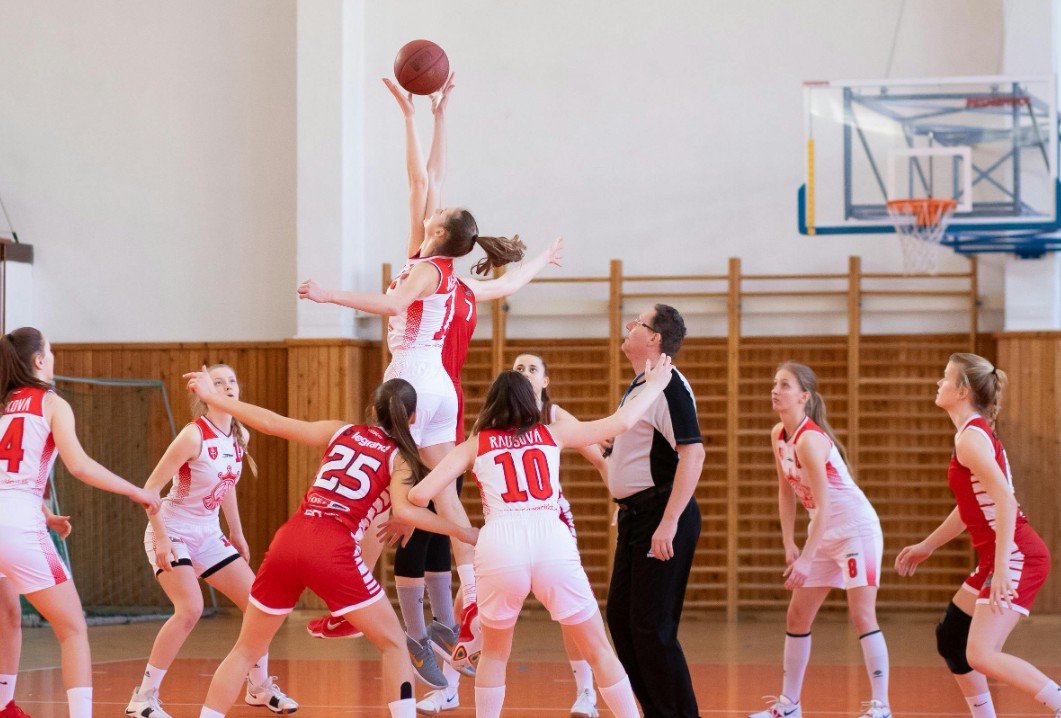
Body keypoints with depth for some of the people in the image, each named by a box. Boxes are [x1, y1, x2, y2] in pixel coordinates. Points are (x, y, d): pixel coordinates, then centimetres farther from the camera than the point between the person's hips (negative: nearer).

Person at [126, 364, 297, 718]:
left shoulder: (239, 437, 1)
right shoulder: (195, 436, -21)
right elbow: (150, 489, -19)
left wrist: (237, 535, 18)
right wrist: (161, 539, -24)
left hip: (208, 535, 8)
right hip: (173, 533, -8)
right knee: (190, 608, -26)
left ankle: (260, 687, 23)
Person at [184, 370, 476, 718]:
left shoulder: (341, 432, 20)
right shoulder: (399, 458, 8)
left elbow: (272, 423, 17)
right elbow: (405, 510, -10)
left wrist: (213, 397, 26)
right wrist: (462, 532, -3)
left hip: (288, 542, 4)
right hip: (334, 550, -4)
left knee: (247, 650, 17)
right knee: (394, 644, 11)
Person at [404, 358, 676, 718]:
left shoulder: (474, 445, 18)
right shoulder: (552, 434, 20)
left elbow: (420, 495, 9)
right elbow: (620, 422, 24)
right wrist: (655, 386, 39)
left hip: (498, 544, 0)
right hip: (553, 543, 0)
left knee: (494, 653, 23)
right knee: (599, 650, 12)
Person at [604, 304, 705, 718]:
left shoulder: (669, 387, -16)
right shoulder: (637, 387, 15)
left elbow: (693, 454, -24)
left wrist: (669, 521, -27)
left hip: (660, 518, -10)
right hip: (635, 517, 10)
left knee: (652, 627, -10)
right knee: (621, 618, 13)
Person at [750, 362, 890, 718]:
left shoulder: (809, 439, -23)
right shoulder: (778, 435, 3)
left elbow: (822, 504, -25)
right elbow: (786, 491, 11)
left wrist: (806, 558, -27)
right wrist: (789, 545, 5)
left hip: (856, 528, -9)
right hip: (825, 533, 9)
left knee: (862, 615, -13)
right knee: (797, 617, 10)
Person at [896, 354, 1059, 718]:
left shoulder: (971, 437, -15)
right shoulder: (975, 432, 15)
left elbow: (1005, 500, -25)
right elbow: (971, 506, 25)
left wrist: (1002, 568, -30)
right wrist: (926, 547, 31)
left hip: (1017, 556, -10)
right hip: (997, 558, 10)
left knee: (981, 655, -17)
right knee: (950, 639, 16)